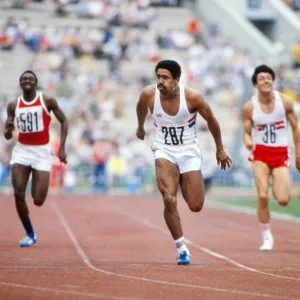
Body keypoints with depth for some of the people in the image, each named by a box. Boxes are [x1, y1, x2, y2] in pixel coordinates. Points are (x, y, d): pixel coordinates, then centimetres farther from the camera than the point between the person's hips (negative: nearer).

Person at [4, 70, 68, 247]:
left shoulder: (47, 101, -5)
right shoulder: (13, 106, 3)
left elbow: (64, 121, 2)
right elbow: (7, 136, 7)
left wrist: (62, 148, -7)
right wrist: (9, 129, -19)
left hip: (42, 152, -2)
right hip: (22, 150, 2)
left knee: (38, 201, -7)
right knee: (18, 194, -14)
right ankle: (30, 234, 3)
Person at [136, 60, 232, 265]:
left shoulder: (192, 97, -19)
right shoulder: (149, 94, -14)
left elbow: (211, 120, -2)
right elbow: (141, 106, 12)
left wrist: (220, 149, 7)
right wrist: (140, 127, 29)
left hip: (189, 152, 0)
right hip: (164, 152, 0)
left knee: (196, 206, -1)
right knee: (169, 199, -23)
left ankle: (185, 183, 37)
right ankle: (181, 248, -9)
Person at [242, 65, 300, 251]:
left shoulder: (285, 101, -4)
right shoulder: (249, 107, -6)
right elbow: (247, 132, 1)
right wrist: (248, 142, -24)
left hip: (281, 154, 1)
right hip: (260, 154, 0)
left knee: (283, 200, -9)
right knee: (263, 196, -14)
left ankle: (282, 188, 32)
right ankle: (267, 237, 4)